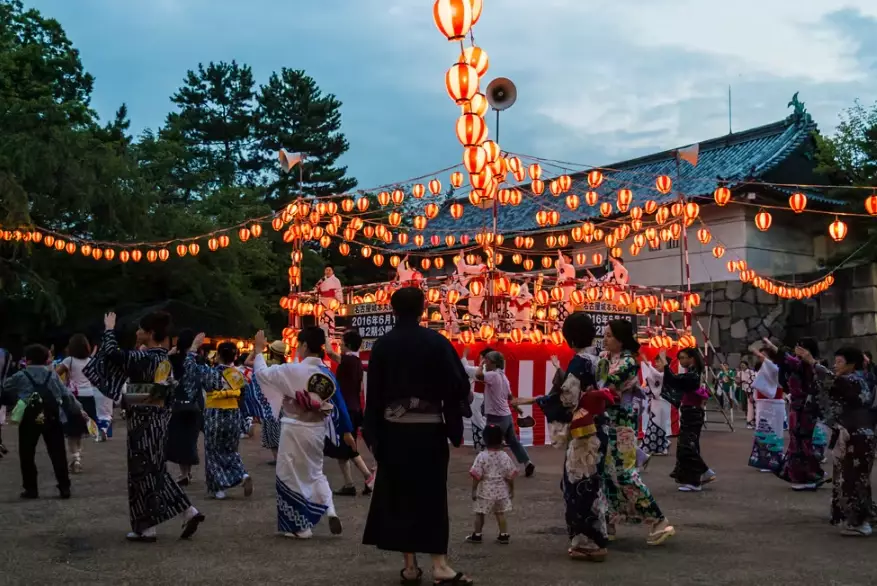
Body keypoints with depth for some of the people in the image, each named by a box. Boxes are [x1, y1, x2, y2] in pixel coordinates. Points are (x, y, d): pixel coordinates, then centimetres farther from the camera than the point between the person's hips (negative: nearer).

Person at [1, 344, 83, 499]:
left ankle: (31, 489, 10)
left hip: (29, 419, -3)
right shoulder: (52, 375, 10)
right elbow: (66, 394, 13)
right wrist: (78, 410, 21)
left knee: (27, 454, 10)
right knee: (57, 453, 7)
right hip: (53, 418, 3)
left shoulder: (20, 377, 3)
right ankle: (64, 487, 7)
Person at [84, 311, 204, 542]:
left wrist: (109, 329, -4)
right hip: (156, 418, 9)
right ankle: (189, 512, 10)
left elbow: (112, 353, -17)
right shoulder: (164, 359, 9)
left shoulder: (144, 357, -18)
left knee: (143, 472, 1)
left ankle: (146, 527, 9)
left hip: (143, 421, -9)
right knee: (156, 470, 15)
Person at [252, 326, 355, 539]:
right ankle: (330, 511, 2)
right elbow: (339, 402, 5)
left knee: (292, 477, 8)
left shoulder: (293, 370, -16)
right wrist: (346, 431, 12)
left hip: (295, 430, -6)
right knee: (315, 473, 22)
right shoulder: (328, 374, 0)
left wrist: (258, 351, 11)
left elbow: (263, 373, -5)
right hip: (317, 430, 6)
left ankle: (301, 527, 12)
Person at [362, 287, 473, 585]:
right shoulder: (436, 342, -5)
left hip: (393, 429, 2)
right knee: (432, 494, 3)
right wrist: (455, 428, 4)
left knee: (398, 494, 8)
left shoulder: (382, 345, 1)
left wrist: (372, 433, 8)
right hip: (429, 429, -1)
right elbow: (456, 386, -6)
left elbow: (373, 393, 3)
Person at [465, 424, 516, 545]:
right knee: (500, 513, 14)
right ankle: (504, 535, 14)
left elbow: (476, 476, -14)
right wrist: (512, 490, 13)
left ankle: (477, 535, 19)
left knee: (479, 513, 12)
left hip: (485, 491, -3)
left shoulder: (482, 456, -15)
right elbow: (510, 476, 0)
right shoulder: (505, 456, -6)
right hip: (501, 491, 3)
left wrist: (473, 490, -4)